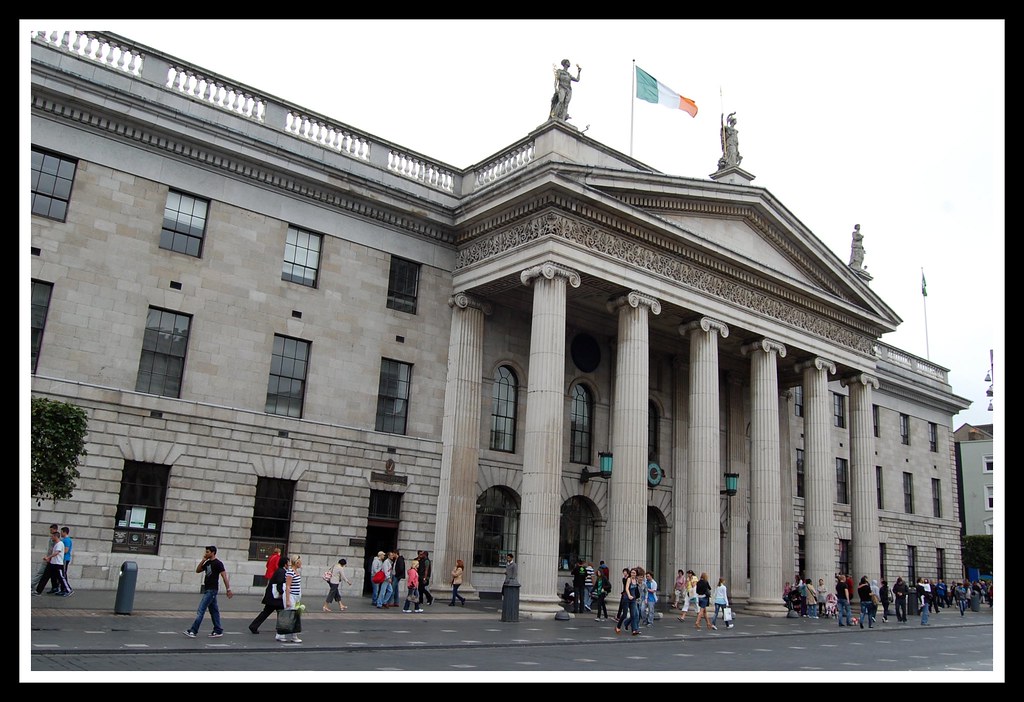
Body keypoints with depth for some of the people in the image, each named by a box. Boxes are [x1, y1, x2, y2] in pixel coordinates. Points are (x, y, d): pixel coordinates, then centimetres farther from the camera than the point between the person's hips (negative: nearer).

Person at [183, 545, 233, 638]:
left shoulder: (218, 563, -13)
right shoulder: (207, 563, 13)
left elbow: (224, 576, -15)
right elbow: (198, 570, 15)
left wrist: (228, 589, -18)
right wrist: (203, 560, 3)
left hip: (211, 590, -9)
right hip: (207, 589, 9)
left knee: (201, 610, -9)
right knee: (214, 610, 11)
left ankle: (193, 631, -8)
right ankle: (218, 631, 15)